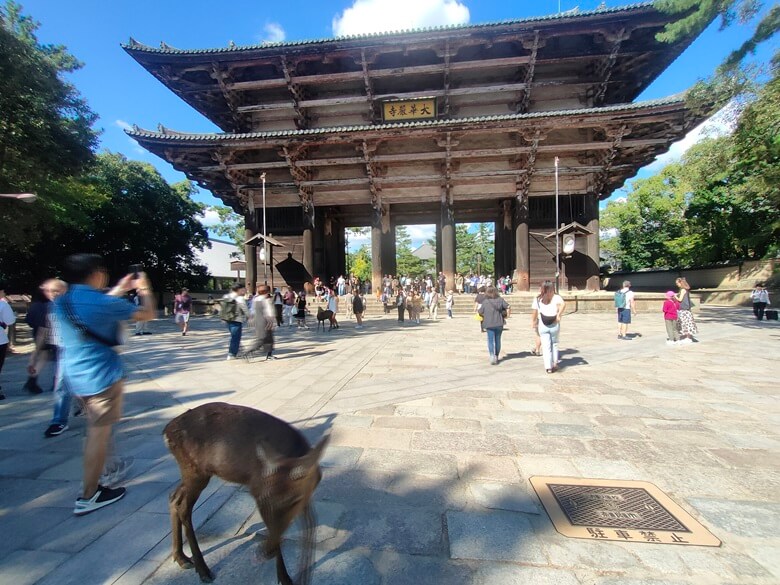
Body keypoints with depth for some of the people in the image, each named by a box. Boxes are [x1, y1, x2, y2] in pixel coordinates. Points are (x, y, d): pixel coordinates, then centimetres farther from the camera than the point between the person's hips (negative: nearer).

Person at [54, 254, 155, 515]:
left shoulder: (61, 302, 3)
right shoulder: (105, 302, -19)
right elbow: (148, 315, -8)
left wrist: (120, 290, 26)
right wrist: (145, 289, 7)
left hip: (75, 375, 8)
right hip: (102, 375, -8)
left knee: (95, 430, 25)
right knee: (99, 433, 4)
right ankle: (88, 497, 14)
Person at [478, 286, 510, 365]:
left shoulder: (485, 302, -8)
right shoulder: (500, 300, 0)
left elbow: (480, 312, -4)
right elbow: (508, 307, -4)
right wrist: (507, 315, 9)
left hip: (489, 324, -3)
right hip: (499, 323, 3)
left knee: (491, 340, 2)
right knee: (498, 340, 15)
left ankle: (492, 355, -19)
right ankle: (497, 356, 25)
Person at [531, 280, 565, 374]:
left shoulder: (537, 299, 2)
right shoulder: (556, 297, -2)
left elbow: (534, 312, -1)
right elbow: (563, 304, -23)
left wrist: (533, 322, 8)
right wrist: (559, 315, -17)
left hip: (542, 326, 0)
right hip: (554, 325, 0)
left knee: (546, 346, 5)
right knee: (554, 344, 20)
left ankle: (548, 367, 2)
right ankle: (555, 364, 24)